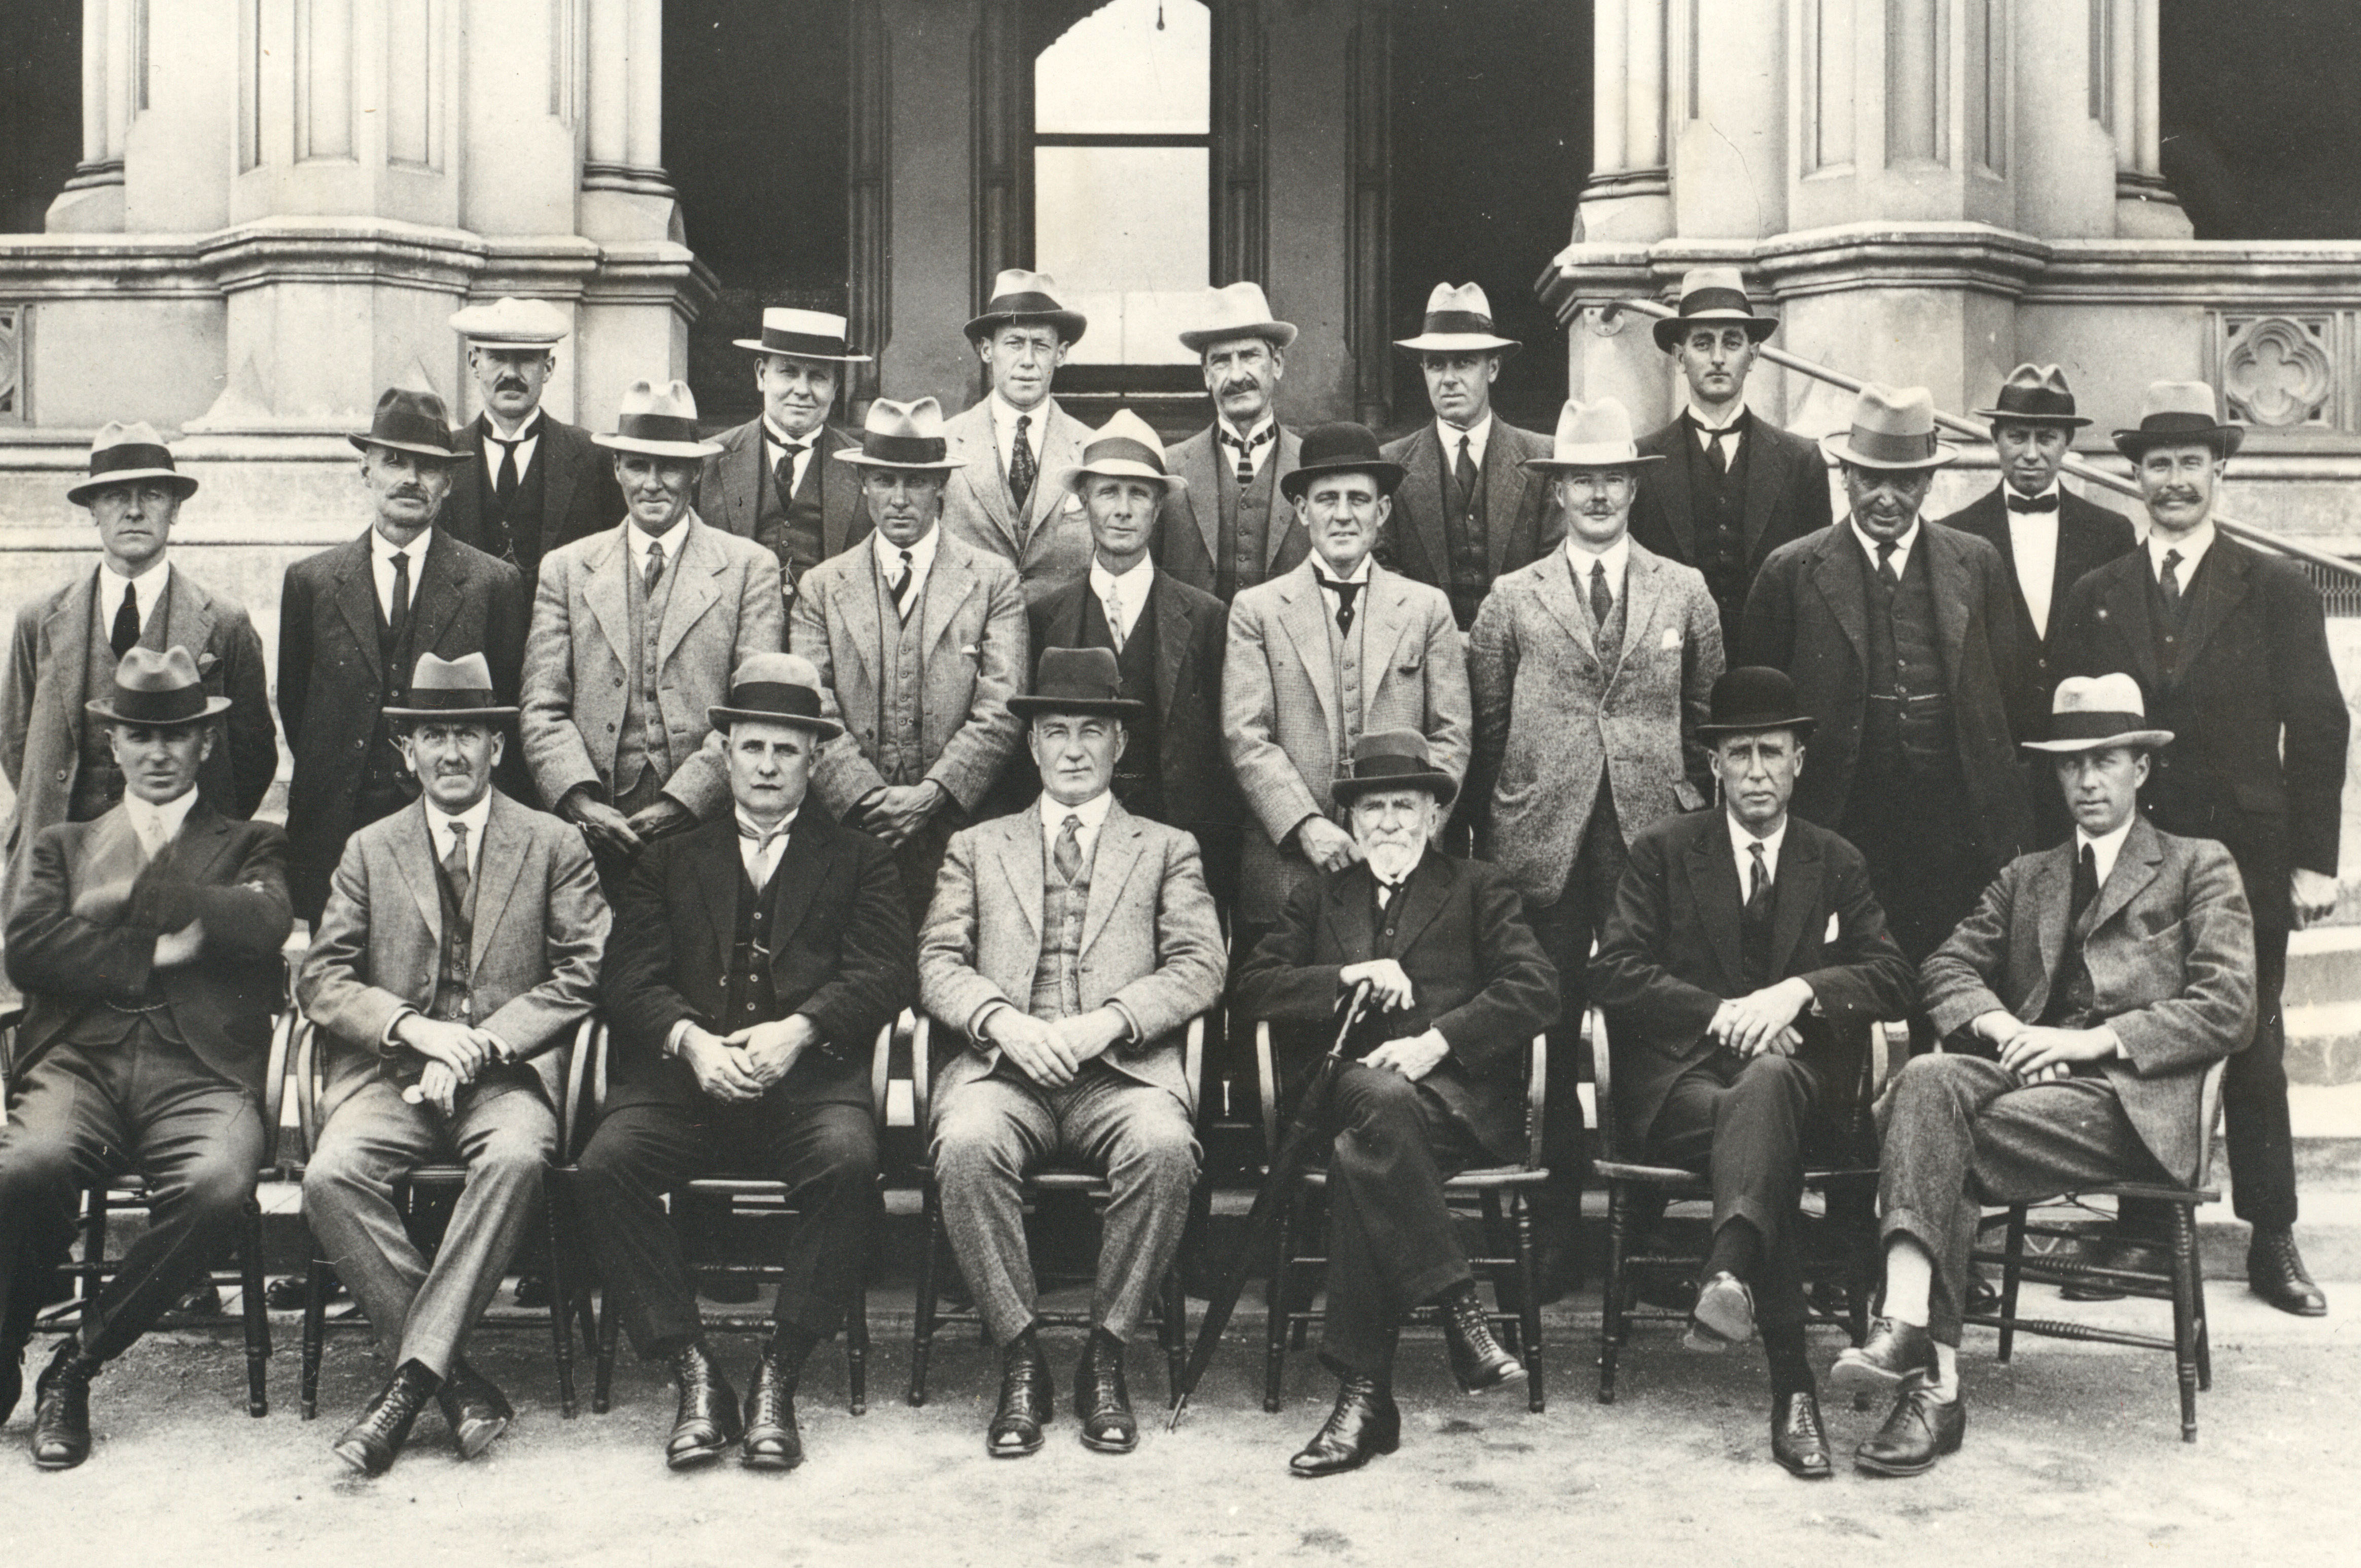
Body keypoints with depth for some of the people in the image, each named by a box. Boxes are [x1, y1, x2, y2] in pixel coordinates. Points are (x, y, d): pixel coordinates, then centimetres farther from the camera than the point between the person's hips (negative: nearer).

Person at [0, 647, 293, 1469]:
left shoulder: (252, 846, 21)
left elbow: (264, 923, -2)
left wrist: (131, 895, -1)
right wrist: (153, 955, -4)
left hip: (198, 1074, -1)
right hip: (78, 1062, 1)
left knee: (219, 1186, -34)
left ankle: (76, 1364, -14)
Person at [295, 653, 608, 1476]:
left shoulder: (554, 845, 10)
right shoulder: (370, 850, 16)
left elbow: (583, 974, 1)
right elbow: (319, 980, 8)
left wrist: (480, 1044, -11)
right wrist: (414, 1027, -10)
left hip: (507, 1074, -2)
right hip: (390, 1071, 2)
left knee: (517, 1158, -36)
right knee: (331, 1174, -28)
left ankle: (412, 1375, -30)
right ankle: (454, 1378, -21)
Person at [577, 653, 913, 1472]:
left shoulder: (858, 859, 19)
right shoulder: (671, 861, 24)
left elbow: (885, 974, 4)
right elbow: (631, 976, 9)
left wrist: (797, 1030, -15)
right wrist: (689, 1038, -13)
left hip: (810, 1071, -2)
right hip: (687, 1069, 2)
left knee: (848, 1160, -34)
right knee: (605, 1166, -27)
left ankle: (778, 1379, -23)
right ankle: (695, 1375, -21)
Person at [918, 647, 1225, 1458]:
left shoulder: (1167, 849, 20)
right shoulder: (977, 847, 23)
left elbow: (1200, 967, 6)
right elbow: (938, 963, 10)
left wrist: (1106, 1021, -12)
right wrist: (1004, 1022, -11)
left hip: (1123, 1067, -1)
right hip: (1003, 1063, 1)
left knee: (1165, 1147, -34)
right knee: (967, 1145, -34)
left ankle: (1105, 1356, -18)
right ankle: (1020, 1359, -19)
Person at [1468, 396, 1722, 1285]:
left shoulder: (1685, 594, 11)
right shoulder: (1511, 602, 9)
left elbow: (1707, 721, 13)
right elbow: (1487, 731, 9)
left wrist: (1695, 812, 7)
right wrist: (1495, 835, 5)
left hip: (1654, 839, 0)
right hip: (1542, 846, 0)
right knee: (1548, 1037, 1)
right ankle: (1554, 1228, 10)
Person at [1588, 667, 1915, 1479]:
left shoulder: (1837, 863, 18)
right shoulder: (1664, 849, 11)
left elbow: (1895, 975, 7)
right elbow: (1613, 971, 0)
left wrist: (1799, 992, -12)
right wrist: (1722, 1011, -14)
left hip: (1799, 1075, 1)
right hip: (1677, 1083, -1)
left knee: (1765, 1084, -38)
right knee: (1770, 1141, -36)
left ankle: (1730, 1272, -60)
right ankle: (1793, 1386, -46)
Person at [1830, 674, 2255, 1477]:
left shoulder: (2200, 868, 15)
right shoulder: (2025, 877, 29)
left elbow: (2230, 1009, 1)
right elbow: (1947, 967, 16)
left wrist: (2097, 1039, -10)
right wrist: (2002, 1029, -6)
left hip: (2133, 1097, -3)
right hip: (2033, 1074, 4)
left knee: (1948, 1142, -31)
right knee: (1928, 1080, -33)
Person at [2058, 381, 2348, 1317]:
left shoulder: (2277, 591, 4)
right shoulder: (2095, 599, 9)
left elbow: (2317, 728, 1)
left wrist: (2313, 860, -5)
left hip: (2244, 854, -1)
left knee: (2254, 1048, 5)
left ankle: (2272, 1240, 13)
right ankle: (2141, 1230, 12)